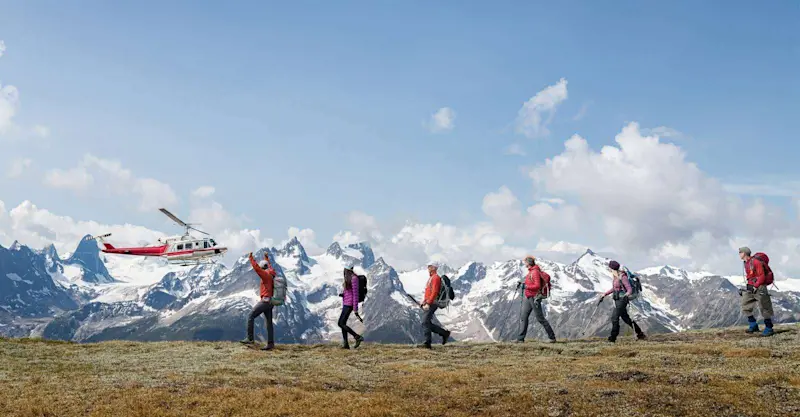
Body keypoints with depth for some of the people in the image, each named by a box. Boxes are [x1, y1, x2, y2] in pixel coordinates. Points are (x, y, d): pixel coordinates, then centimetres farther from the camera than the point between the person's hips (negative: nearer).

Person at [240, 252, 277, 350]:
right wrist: (267, 259, 50)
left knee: (250, 317, -6)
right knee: (269, 323, 8)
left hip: (265, 301, -9)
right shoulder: (272, 274, 14)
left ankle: (250, 338, -10)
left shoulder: (266, 275, -11)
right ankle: (270, 344, 6)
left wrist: (251, 259, -7)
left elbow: (256, 268, -18)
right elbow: (270, 267, 36)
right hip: (270, 302, 9)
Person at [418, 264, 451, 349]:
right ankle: (444, 333, 12)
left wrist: (428, 303, -23)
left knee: (425, 322, -13)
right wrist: (424, 301, 17)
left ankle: (427, 343, -12)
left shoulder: (436, 278, -10)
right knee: (427, 323, 7)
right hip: (429, 303, 10)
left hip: (432, 303, -10)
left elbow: (434, 292, -19)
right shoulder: (431, 278, 21)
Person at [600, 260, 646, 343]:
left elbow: (630, 290, -20)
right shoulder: (615, 277, 9)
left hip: (622, 300, -10)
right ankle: (640, 333, 27)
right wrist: (604, 295, 25)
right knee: (625, 318, 16)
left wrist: (626, 295, -41)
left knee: (614, 318, -11)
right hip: (617, 300, 10)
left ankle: (612, 338, -7)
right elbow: (614, 288, 24)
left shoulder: (623, 277, -18)